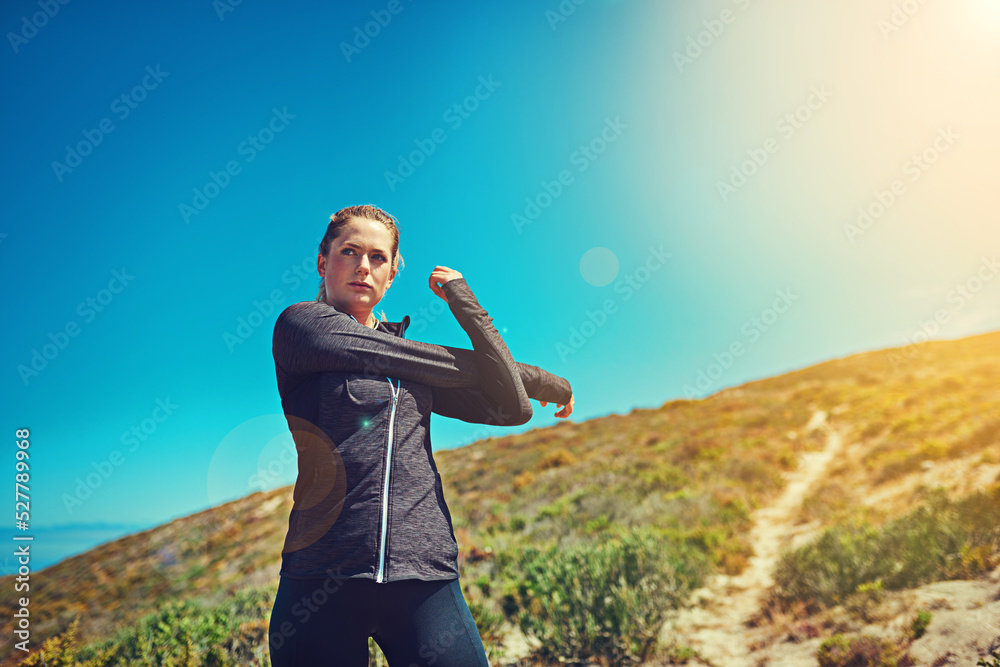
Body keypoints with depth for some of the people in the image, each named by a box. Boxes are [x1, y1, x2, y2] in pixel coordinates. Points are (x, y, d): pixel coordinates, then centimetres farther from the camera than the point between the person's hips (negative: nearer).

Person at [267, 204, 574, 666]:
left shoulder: (416, 366, 15)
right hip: (320, 577, -3)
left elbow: (512, 407, 1)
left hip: (424, 576, 4)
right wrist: (541, 379, 9)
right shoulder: (302, 324, 0)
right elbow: (462, 365, -4)